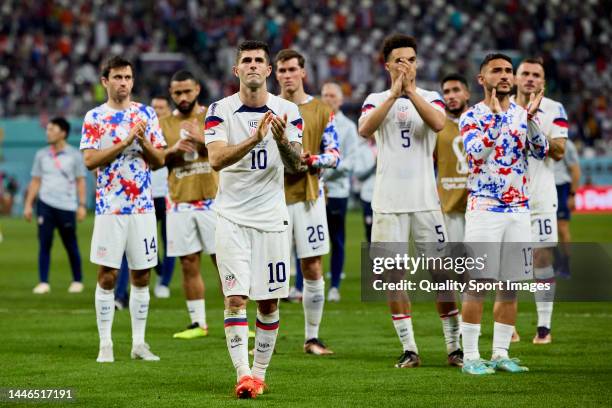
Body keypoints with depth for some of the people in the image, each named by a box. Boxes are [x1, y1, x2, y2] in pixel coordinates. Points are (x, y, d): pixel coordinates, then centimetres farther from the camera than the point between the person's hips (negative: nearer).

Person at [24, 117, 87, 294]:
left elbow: (80, 181, 2)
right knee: (44, 244, -5)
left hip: (66, 206, -2)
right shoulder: (41, 155, 10)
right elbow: (35, 181, 12)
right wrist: (28, 204, 5)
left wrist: (82, 205, -6)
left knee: (71, 245, 4)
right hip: (45, 205, 2)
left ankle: (77, 281, 17)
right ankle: (43, 283, -3)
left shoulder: (74, 155, 3)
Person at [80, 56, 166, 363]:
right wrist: (125, 141, -17)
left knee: (141, 275, 5)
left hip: (143, 207, 3)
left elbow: (159, 161, 7)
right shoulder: (94, 117, 2)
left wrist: (143, 140, -11)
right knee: (107, 275, -3)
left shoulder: (146, 114, 9)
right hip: (110, 207, -3)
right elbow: (90, 160, -9)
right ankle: (105, 344, 2)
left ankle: (139, 342, 12)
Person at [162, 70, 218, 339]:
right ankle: (198, 323, 10)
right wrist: (173, 150, -11)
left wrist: (202, 140, -18)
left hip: (212, 200, -2)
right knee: (188, 264, 3)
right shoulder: (164, 124, 11)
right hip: (180, 203, 2)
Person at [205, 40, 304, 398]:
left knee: (269, 302, 4)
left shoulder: (287, 111, 2)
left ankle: (260, 372, 16)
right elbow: (216, 160, -17)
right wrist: (255, 139, -32)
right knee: (236, 298, -11)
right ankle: (243, 375, -12)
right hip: (232, 217, -2)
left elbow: (296, 166, -6)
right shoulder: (220, 111, -2)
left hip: (272, 217, 2)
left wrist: (282, 141, -27)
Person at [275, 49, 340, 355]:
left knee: (313, 269, 1)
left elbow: (334, 155, 4)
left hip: (308, 195, 0)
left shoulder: (321, 110, 6)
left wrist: (312, 160, -16)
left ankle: (312, 338, 9)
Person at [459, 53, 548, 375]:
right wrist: (496, 116, -22)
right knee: (477, 283, -6)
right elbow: (477, 153, -18)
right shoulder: (473, 116, -2)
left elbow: (541, 152, -2)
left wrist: (531, 118, -15)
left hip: (518, 210, 5)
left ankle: (501, 354, 13)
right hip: (484, 209, -5)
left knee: (510, 285, 6)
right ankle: (470, 356, -2)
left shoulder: (523, 114, 11)